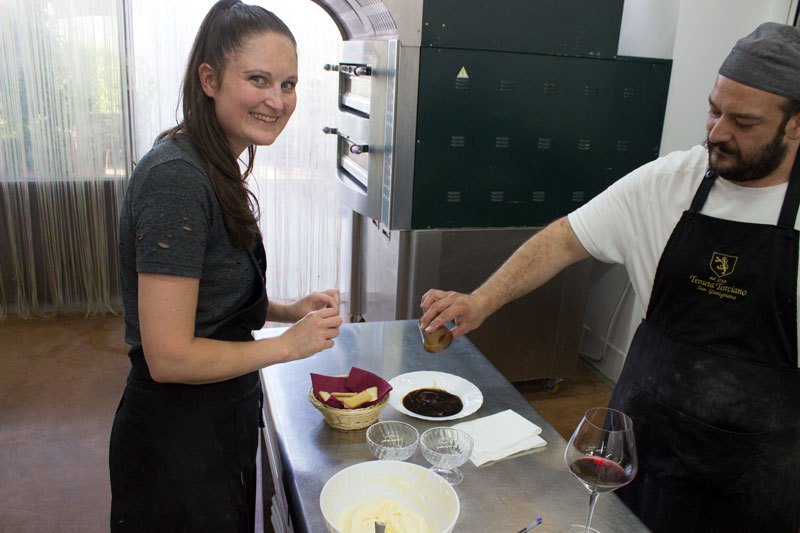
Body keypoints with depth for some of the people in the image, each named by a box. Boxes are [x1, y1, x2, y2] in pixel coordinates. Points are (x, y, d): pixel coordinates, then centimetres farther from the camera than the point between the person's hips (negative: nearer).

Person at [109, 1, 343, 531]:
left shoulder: (218, 169, 3)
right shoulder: (177, 178, -26)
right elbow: (169, 357, -27)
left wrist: (290, 310, -2)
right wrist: (290, 344, -17)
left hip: (222, 423, 9)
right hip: (178, 442, -9)